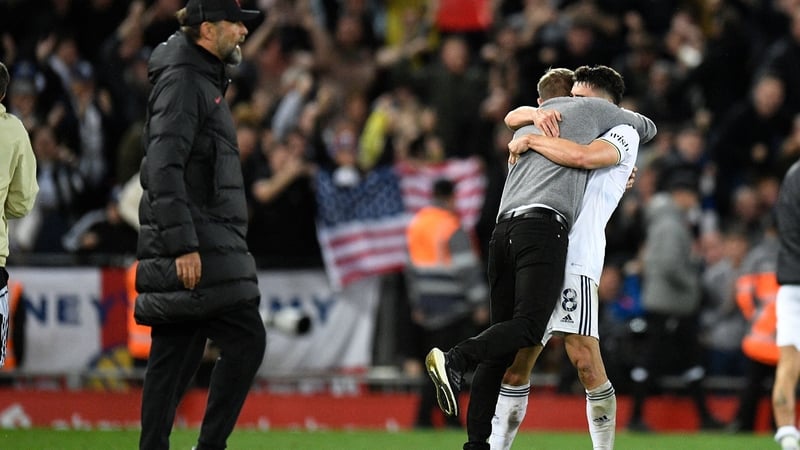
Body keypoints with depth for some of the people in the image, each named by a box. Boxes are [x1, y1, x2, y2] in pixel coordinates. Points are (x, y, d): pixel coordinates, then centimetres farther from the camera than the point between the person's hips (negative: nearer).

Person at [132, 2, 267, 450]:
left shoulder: (206, 82, 22)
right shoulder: (182, 82, -10)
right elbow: (163, 169, -19)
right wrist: (183, 245, -23)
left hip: (202, 245, 10)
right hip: (193, 248, -10)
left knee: (175, 357, 7)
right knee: (246, 340, -11)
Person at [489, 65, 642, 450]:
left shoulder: (623, 135, 4)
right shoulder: (575, 135, 28)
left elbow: (583, 157, -17)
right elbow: (514, 118, 26)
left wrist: (531, 140, -7)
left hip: (575, 261, -8)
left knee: (585, 361, -18)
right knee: (514, 364, 4)